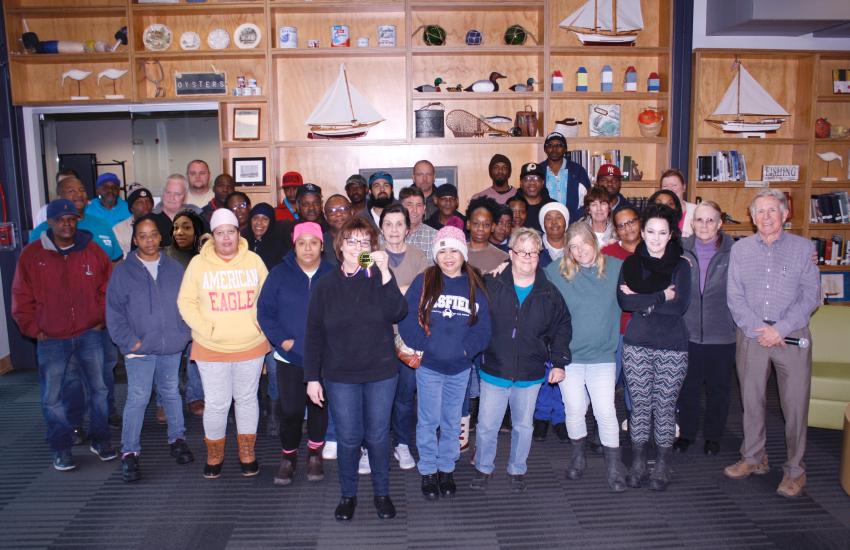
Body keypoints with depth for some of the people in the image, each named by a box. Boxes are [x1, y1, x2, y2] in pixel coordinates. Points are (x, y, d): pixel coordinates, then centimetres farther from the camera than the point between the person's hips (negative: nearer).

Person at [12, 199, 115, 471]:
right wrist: (35, 330, -3)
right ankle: (61, 448, 20)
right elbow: (21, 299, 1)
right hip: (51, 340, -1)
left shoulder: (93, 251, 0)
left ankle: (100, 439, 25)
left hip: (89, 335, 1)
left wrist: (102, 320, 2)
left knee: (98, 389, 9)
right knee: (52, 397, 5)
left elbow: (108, 289, 7)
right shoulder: (31, 255, -3)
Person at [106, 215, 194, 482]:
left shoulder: (175, 268, 4)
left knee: (172, 393, 16)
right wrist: (129, 341, -12)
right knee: (137, 399, -4)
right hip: (140, 350, -3)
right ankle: (129, 452, 7)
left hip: (172, 348, 3)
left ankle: (177, 439, 30)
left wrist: (184, 334, -3)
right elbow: (114, 311, -4)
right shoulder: (123, 271, -3)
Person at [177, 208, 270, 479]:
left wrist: (260, 324, -5)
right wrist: (205, 329, -12)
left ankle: (247, 452, 29)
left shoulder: (254, 260, 0)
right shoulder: (199, 263, -3)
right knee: (216, 403, 3)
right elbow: (186, 301, -1)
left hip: (251, 345, 2)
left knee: (247, 398, 13)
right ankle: (214, 454, 25)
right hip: (212, 348, -1)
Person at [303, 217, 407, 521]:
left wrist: (385, 271, -24)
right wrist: (312, 377, -2)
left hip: (381, 373, 0)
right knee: (348, 438, 7)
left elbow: (397, 313, -18)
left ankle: (382, 493, 29)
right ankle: (348, 494, 28)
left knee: (378, 436, 10)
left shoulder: (380, 279, -1)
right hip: (340, 376, 0)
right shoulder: (326, 285, -1)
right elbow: (314, 334, 0)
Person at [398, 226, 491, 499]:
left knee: (452, 421, 14)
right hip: (428, 365, -2)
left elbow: (483, 327, 0)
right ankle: (428, 471, 22)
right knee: (429, 420, 5)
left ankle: (446, 469, 30)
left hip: (460, 368, 2)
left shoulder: (475, 286, 1)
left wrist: (467, 348, -13)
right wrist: (424, 346, -16)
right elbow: (407, 319, -9)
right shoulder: (424, 282, -5)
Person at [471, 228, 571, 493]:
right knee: (486, 425, 7)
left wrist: (559, 362, 2)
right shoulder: (491, 285, -9)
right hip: (494, 370, -1)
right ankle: (483, 468, 30)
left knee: (523, 426, 16)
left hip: (530, 374, 2)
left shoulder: (549, 293, -2)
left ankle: (517, 470, 37)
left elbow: (561, 328, 6)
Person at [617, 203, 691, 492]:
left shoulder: (680, 265, 2)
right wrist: (661, 297, -13)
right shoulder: (630, 264, 6)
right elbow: (623, 300, -8)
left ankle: (662, 467, 17)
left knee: (665, 406, 2)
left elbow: (680, 306, -10)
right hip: (636, 344, 1)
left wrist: (642, 300, -10)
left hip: (672, 346, -1)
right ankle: (638, 463, 19)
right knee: (639, 404, 6)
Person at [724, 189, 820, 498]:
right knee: (751, 399, 10)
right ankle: (753, 458, 27)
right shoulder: (740, 249, 7)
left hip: (792, 336, -2)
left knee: (795, 403, 0)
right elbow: (734, 296, 2)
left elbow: (811, 296, -3)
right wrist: (759, 329, -10)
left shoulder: (802, 247, 2)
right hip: (751, 335, 2)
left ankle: (795, 469, 14)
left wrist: (780, 329, -13)